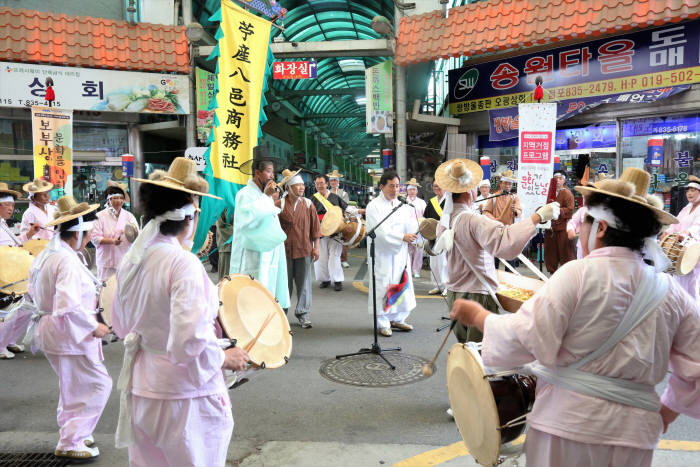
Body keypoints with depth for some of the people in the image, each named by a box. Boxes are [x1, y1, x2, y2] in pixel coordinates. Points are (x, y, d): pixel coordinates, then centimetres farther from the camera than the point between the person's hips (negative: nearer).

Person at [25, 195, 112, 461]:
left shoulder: (46, 254, 7)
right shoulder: (68, 261, -25)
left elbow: (34, 291, 19)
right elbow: (69, 305, -33)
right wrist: (94, 327, -22)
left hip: (49, 328, 10)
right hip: (69, 334, -10)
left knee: (72, 385, 24)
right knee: (97, 385, 1)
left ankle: (70, 432, 37)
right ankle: (71, 443, 9)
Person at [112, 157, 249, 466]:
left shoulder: (131, 259, 0)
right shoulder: (184, 263, -23)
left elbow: (120, 325, 12)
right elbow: (189, 343, -29)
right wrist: (224, 358, -13)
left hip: (139, 392, 7)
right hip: (184, 396, -7)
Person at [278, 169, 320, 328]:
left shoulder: (308, 204, 5)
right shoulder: (280, 204, -3)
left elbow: (315, 227, 8)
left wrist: (315, 247, 5)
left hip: (304, 250, 2)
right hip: (285, 250, -2)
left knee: (304, 283, 6)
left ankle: (303, 314, 17)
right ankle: (281, 313, 21)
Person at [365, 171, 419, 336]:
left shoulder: (401, 205, 12)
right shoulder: (374, 206, -8)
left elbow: (410, 228, 3)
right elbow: (381, 231, -18)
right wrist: (402, 237, -23)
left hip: (399, 254, 6)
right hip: (382, 254, -6)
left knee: (402, 285, 10)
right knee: (383, 286, -2)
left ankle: (397, 319, 25)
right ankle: (382, 323, 10)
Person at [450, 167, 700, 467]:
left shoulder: (578, 274, -14)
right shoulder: (672, 293, 2)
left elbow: (526, 338, -18)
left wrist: (478, 316, -3)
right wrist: (667, 411, 23)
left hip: (568, 422, -4)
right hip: (634, 433, 5)